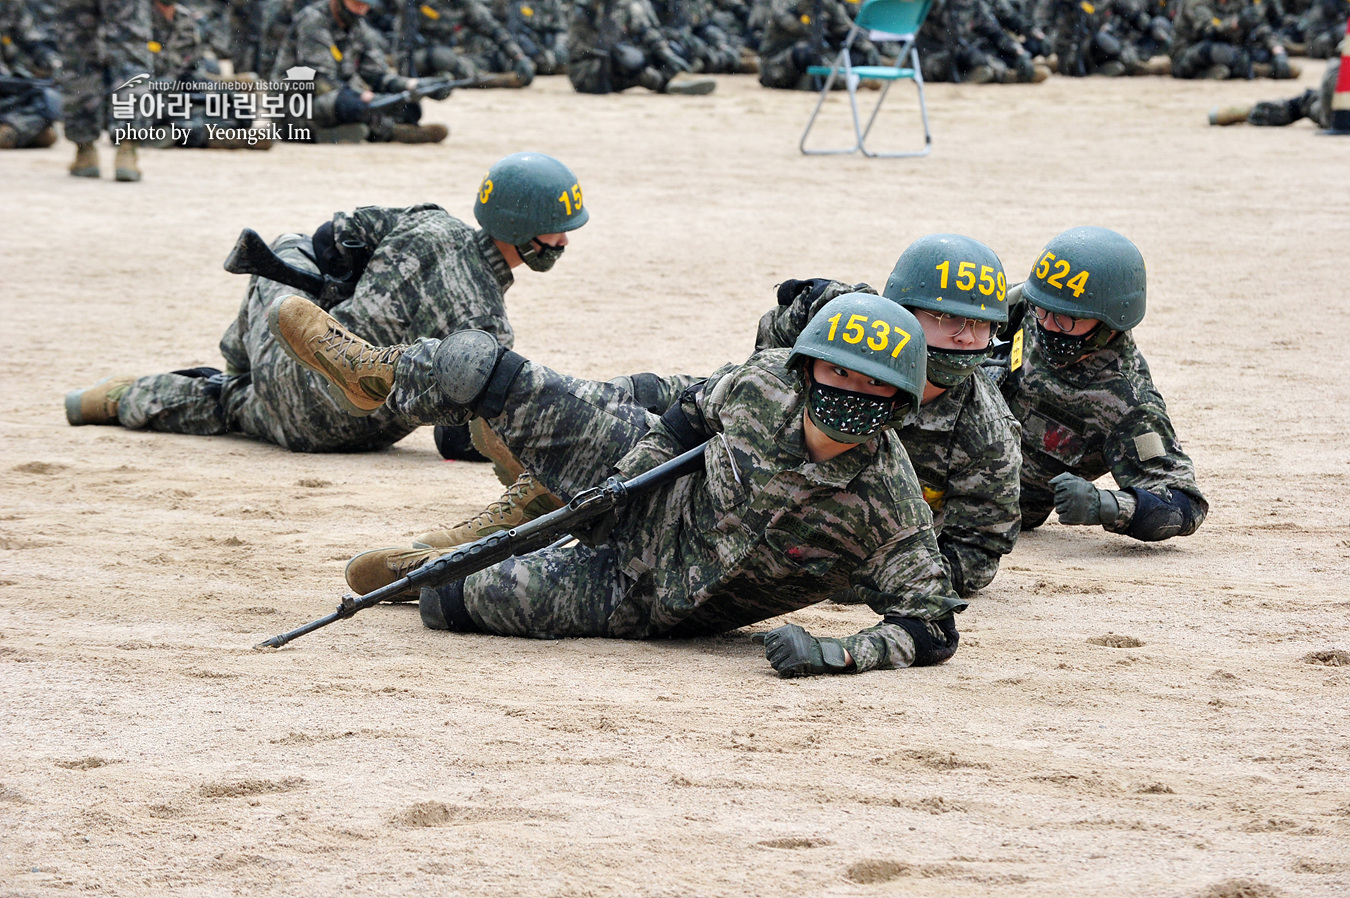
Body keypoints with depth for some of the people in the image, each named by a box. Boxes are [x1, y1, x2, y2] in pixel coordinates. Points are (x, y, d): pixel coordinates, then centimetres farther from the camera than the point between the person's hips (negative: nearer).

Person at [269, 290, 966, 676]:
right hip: (652, 480, 3)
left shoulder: (888, 510, -31)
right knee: (477, 369, -7)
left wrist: (835, 655, -40)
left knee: (443, 600, -10)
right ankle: (378, 378, 26)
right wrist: (633, 475, -5)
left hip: (658, 602, -2)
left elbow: (932, 627, -26)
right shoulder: (767, 380, -19)